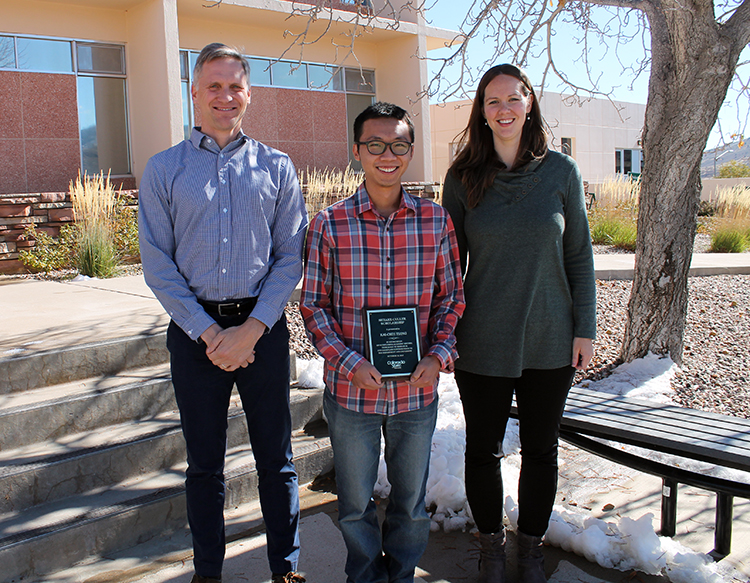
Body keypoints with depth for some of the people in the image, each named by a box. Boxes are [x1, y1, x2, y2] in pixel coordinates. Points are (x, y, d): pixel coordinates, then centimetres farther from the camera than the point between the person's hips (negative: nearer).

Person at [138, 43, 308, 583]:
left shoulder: (276, 167, 5)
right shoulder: (163, 169, 5)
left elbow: (291, 256, 0)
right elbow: (156, 263, 0)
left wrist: (251, 329, -10)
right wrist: (208, 332, -9)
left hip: (263, 326, 0)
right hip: (194, 327, 0)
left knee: (276, 458, 8)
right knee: (204, 462, 12)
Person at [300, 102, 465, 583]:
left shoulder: (437, 221, -3)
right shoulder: (330, 225, -8)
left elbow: (452, 297, 3)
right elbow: (314, 305, -4)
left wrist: (440, 354, -12)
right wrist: (350, 363, -16)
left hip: (418, 389, 2)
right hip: (351, 390, -1)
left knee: (412, 499, 20)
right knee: (356, 502, 17)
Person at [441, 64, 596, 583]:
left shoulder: (561, 171, -1)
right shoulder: (463, 177, -1)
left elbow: (579, 255, 3)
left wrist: (585, 328, 0)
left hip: (550, 341, 1)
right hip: (483, 342, 0)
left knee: (541, 451, 13)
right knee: (483, 450, 11)